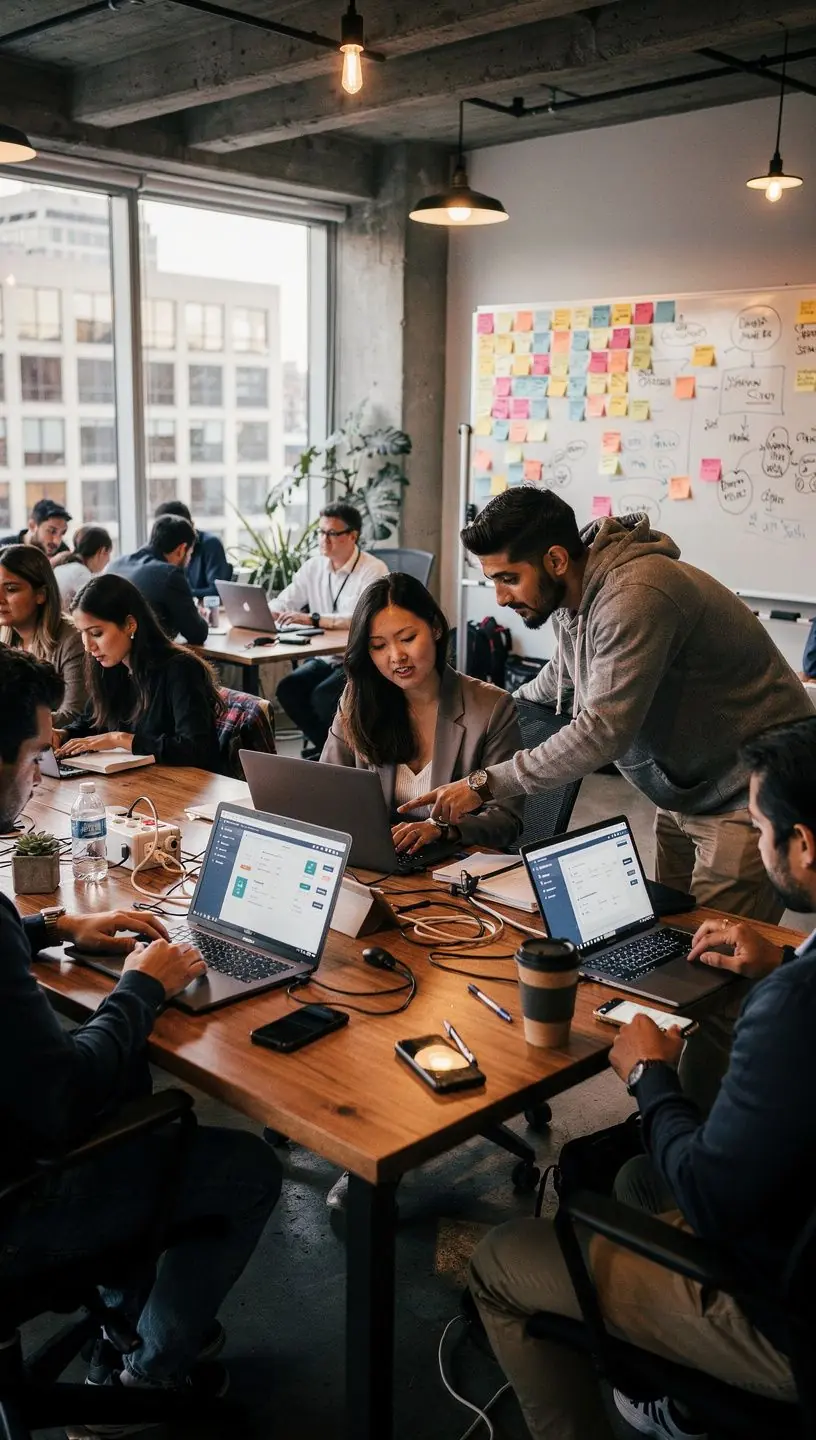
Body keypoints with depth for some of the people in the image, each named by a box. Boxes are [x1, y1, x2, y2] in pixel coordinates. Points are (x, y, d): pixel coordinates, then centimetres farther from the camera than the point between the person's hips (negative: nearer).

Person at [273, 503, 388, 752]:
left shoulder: (373, 571, -13)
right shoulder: (313, 567, 7)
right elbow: (283, 604, 10)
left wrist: (312, 619, -34)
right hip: (325, 657, 6)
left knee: (323, 696, -27)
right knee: (288, 689, -17)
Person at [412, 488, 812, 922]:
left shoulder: (634, 598, -28)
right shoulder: (570, 592, 2)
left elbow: (603, 732, -34)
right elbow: (563, 674, 25)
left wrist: (485, 784, -30)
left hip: (748, 799, -9)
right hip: (684, 794, 9)